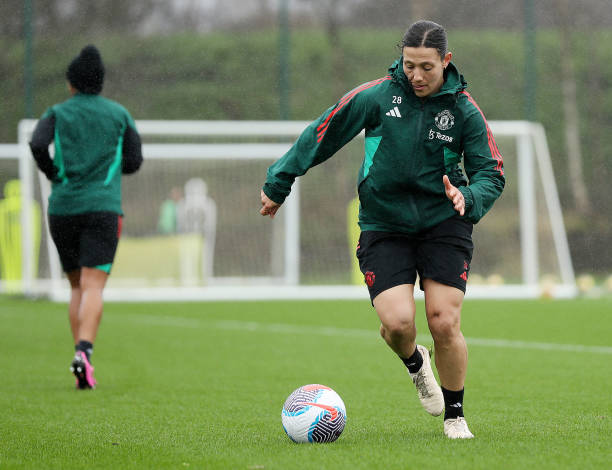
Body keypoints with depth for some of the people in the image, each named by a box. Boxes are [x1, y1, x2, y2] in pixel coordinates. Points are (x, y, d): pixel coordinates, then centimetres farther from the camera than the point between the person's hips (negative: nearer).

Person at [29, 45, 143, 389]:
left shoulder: (57, 114, 8)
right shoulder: (120, 115, 10)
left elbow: (38, 144, -11)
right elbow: (133, 162, 9)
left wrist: (52, 173, 6)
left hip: (62, 208, 1)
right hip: (103, 207, -1)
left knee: (78, 287, 15)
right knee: (93, 287, -10)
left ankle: (81, 352, 7)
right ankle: (84, 352, -30)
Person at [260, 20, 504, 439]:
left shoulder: (464, 110, -3)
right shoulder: (375, 97, -5)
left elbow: (492, 173, 0)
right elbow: (321, 136, 4)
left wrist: (467, 197, -23)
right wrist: (278, 185, 10)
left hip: (443, 224, 0)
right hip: (383, 227, 0)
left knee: (445, 323, -12)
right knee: (397, 322, -17)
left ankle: (455, 415, 11)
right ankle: (415, 363, 21)